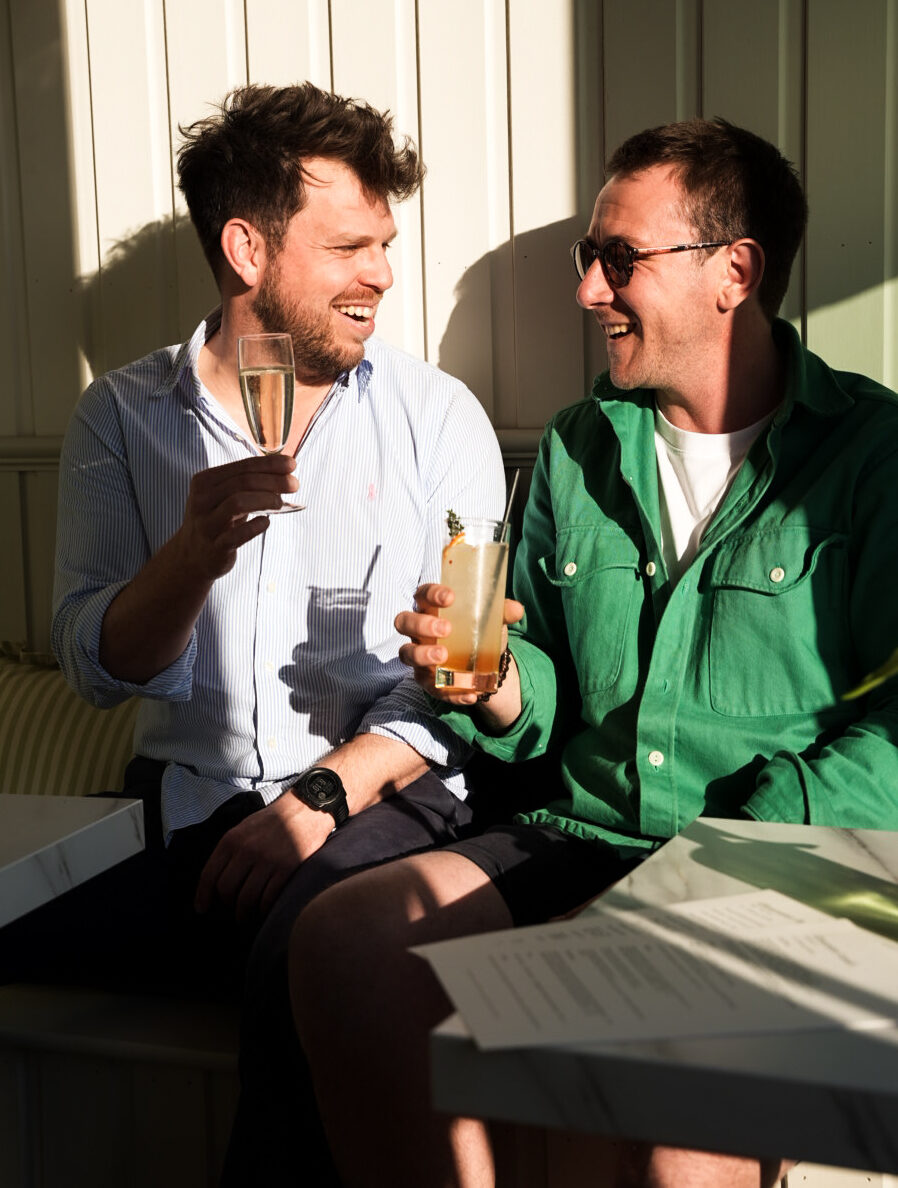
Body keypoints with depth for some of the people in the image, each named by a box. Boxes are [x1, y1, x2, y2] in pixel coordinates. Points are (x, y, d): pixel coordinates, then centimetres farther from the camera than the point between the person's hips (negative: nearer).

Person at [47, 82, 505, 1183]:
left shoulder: (438, 417, 6)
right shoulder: (123, 415, 8)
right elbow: (96, 666, 1)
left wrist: (323, 794, -14)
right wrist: (196, 552, -19)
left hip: (379, 798, -1)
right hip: (185, 795, 2)